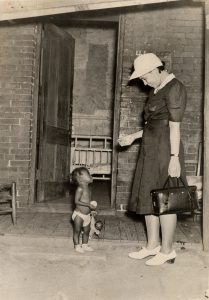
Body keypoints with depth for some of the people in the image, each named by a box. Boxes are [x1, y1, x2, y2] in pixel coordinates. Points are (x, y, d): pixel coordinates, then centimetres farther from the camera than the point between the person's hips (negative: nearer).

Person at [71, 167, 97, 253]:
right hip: (79, 214, -8)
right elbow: (76, 201, -25)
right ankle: (77, 246, 20)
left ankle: (84, 245, 32)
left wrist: (91, 205, 2)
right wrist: (89, 205, -27)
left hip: (87, 214, 8)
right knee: (77, 231, 6)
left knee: (86, 231, 17)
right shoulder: (80, 189, -19)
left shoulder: (87, 188, 7)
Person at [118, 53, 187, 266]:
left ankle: (167, 250, 12)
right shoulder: (155, 90, 16)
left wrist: (174, 157, -19)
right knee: (148, 198, 11)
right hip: (150, 149, 9)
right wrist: (133, 136, 17)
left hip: (165, 149, -9)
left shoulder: (174, 88, -11)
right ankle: (153, 245, 23)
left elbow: (174, 126, -16)